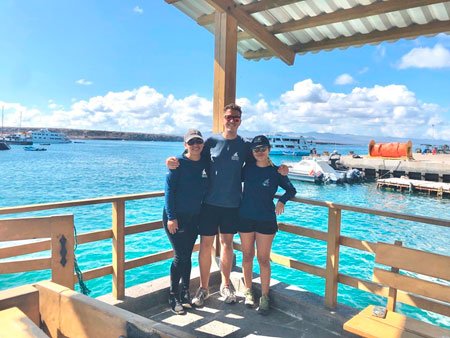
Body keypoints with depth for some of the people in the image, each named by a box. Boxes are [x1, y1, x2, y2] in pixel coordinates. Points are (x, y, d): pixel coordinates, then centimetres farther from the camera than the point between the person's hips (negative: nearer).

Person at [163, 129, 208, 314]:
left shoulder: (206, 164, 3)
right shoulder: (178, 163, -11)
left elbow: (207, 189, 10)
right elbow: (169, 190, -13)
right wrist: (171, 217, -16)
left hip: (195, 217, 5)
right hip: (175, 217, -4)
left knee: (187, 256, 12)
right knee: (180, 256, -3)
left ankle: (185, 293, 25)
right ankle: (173, 296, 13)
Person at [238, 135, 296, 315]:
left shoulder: (276, 172, -2)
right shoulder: (248, 168, 2)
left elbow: (291, 190, 8)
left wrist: (281, 201, -10)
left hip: (266, 220, -2)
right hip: (245, 218, 2)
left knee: (263, 259, 3)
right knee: (247, 256, 11)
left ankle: (264, 297, 15)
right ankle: (248, 292, 27)